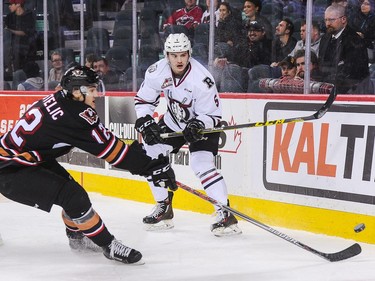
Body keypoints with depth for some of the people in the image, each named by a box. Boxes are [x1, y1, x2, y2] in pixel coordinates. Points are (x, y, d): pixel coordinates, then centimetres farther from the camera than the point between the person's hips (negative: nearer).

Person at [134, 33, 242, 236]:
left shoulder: (201, 80, -31)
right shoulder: (157, 71, -17)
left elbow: (213, 115, -24)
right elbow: (143, 99, -4)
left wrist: (197, 126, -42)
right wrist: (144, 122, -18)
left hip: (202, 123, -6)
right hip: (174, 122, 6)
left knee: (201, 164, -25)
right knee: (150, 154, 2)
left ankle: (226, 214, -24)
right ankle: (164, 209, 16)